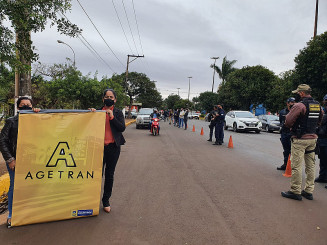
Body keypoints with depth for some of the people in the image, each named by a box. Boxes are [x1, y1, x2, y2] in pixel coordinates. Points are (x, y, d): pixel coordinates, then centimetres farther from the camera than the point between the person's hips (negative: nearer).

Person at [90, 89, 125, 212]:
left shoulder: (118, 112, 4)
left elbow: (122, 128, -7)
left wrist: (112, 117, -17)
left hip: (113, 147, 0)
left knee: (109, 174, 9)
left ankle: (106, 201, 23)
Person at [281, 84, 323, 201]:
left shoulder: (300, 105, -15)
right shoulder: (318, 105, 10)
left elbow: (288, 122, -15)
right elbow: (319, 121, 22)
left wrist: (292, 127, 5)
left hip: (300, 139, -8)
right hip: (312, 138, 8)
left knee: (297, 166, -2)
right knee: (310, 166, 13)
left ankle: (295, 192, 4)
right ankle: (309, 191, 21)